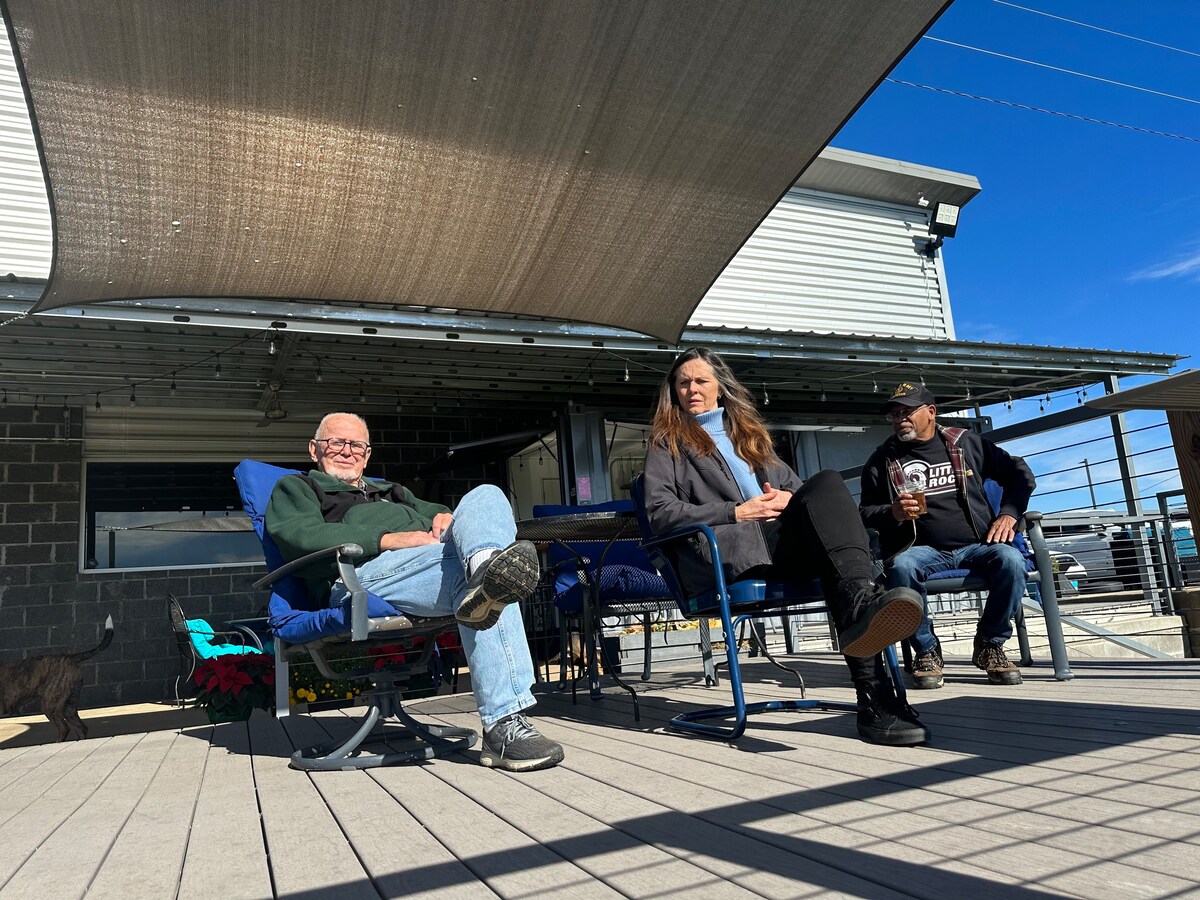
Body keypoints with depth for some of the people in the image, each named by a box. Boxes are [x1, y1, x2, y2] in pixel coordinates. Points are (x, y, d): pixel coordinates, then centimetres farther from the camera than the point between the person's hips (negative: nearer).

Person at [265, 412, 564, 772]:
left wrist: (445, 517, 5)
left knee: (486, 496, -22)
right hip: (365, 571, -6)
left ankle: (486, 564, -59)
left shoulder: (393, 491, 45)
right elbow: (303, 536, 1)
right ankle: (503, 726, -44)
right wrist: (388, 539, -13)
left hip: (436, 554, 6)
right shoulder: (295, 488, 24)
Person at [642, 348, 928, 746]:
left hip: (782, 540, 5)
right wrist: (736, 513, -11)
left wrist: (790, 497, 1)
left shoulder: (748, 432, 34)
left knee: (827, 483, -28)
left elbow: (794, 483, 28)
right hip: (720, 553, -5)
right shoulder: (667, 443, 17)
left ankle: (862, 601, -49)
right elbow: (660, 511, 0)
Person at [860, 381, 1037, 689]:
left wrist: (1009, 513, 3)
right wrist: (892, 513, -10)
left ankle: (990, 645, -7)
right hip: (923, 550, -1)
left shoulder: (965, 442, 14)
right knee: (901, 567, -34)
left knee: (1010, 560, -30)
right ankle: (926, 650, -12)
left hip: (976, 546, 1)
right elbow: (865, 512, 12)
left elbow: (1020, 473, 19)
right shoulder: (882, 459, 13)